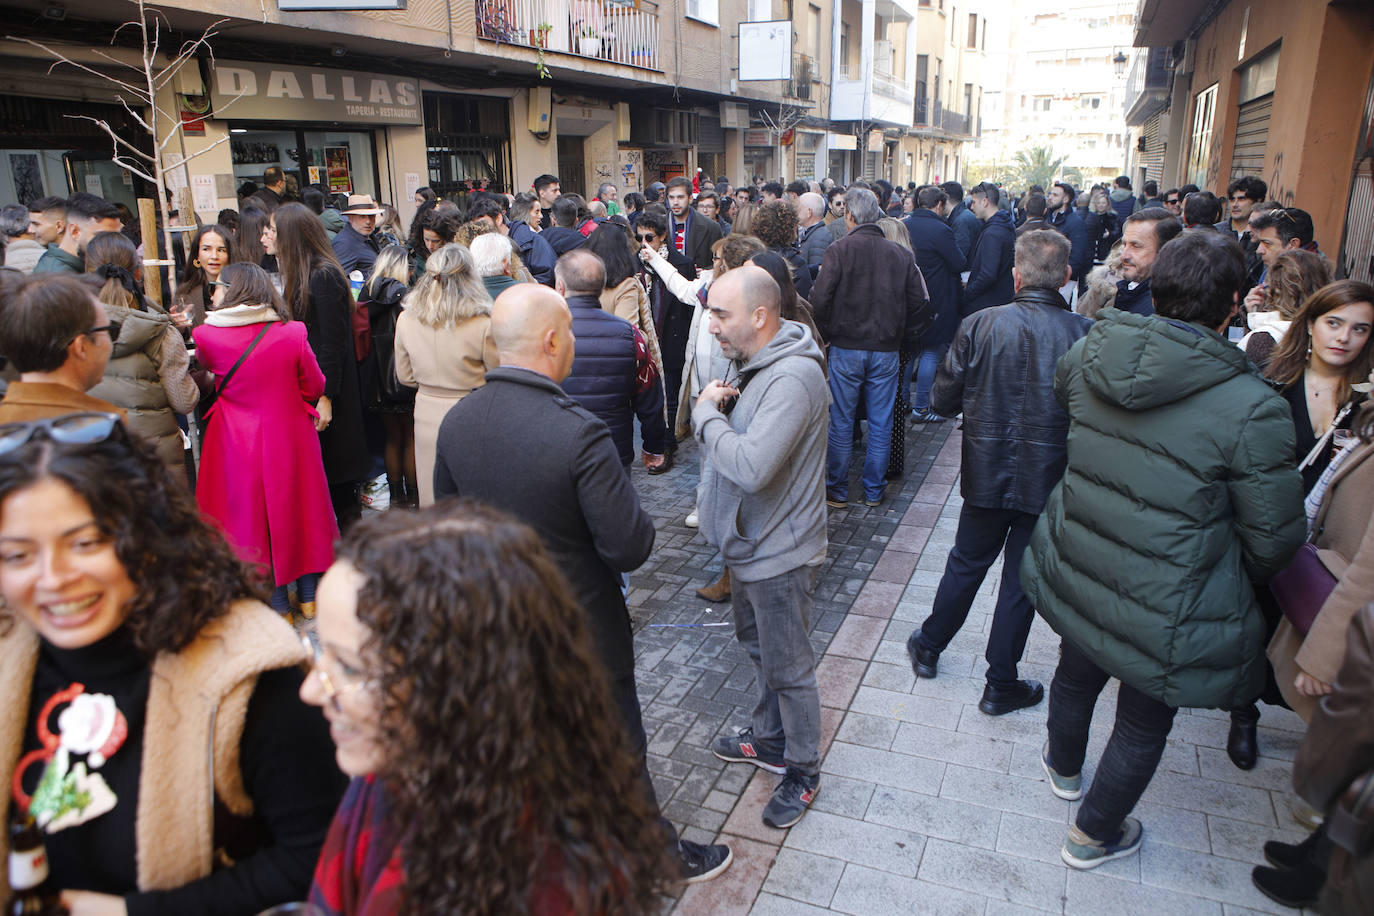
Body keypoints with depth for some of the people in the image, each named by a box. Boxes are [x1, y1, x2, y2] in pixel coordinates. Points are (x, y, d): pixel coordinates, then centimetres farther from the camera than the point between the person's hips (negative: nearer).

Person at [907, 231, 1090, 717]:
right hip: (1048, 480, -1)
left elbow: (943, 399, -7)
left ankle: (928, 647, 38)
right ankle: (1001, 686, 25)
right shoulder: (1087, 334, -14)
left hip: (987, 473, 1)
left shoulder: (981, 325, -12)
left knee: (965, 565, 21)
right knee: (1022, 581, 12)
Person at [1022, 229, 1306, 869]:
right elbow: (1273, 540, -14)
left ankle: (1063, 768, 59)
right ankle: (1093, 836, 41)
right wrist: (1238, 585, 8)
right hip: (1166, 611, -5)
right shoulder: (1253, 410, -24)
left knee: (1077, 673, 31)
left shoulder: (1088, 354, -11)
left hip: (1077, 574, 5)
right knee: (1143, 724, 20)